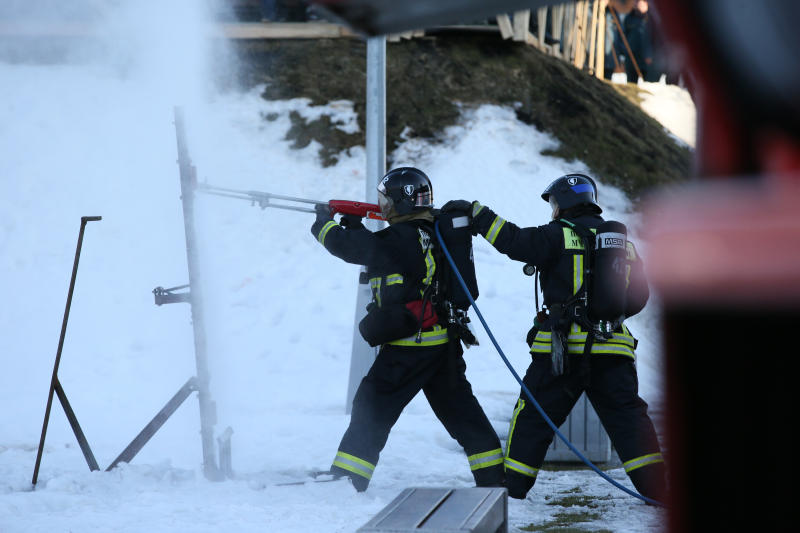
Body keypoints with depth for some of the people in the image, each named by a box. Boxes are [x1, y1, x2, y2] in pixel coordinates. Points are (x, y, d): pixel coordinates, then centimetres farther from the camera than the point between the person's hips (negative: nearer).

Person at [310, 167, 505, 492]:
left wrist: (324, 221, 10)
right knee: (462, 412, 15)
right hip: (445, 344, 8)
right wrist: (356, 226, 18)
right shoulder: (435, 233, 10)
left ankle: (344, 481, -2)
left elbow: (345, 245, -9)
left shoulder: (401, 239, -15)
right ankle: (494, 480, 19)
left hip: (409, 346, -8)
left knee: (371, 410, -1)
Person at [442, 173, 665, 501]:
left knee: (533, 417, 9)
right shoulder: (623, 244, 14)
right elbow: (638, 297, 19)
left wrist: (476, 214, -4)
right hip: (612, 347, 4)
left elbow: (513, 241, -11)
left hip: (562, 347, -4)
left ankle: (511, 485, 14)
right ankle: (657, 488, -6)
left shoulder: (559, 237, -3)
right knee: (627, 417, 4)